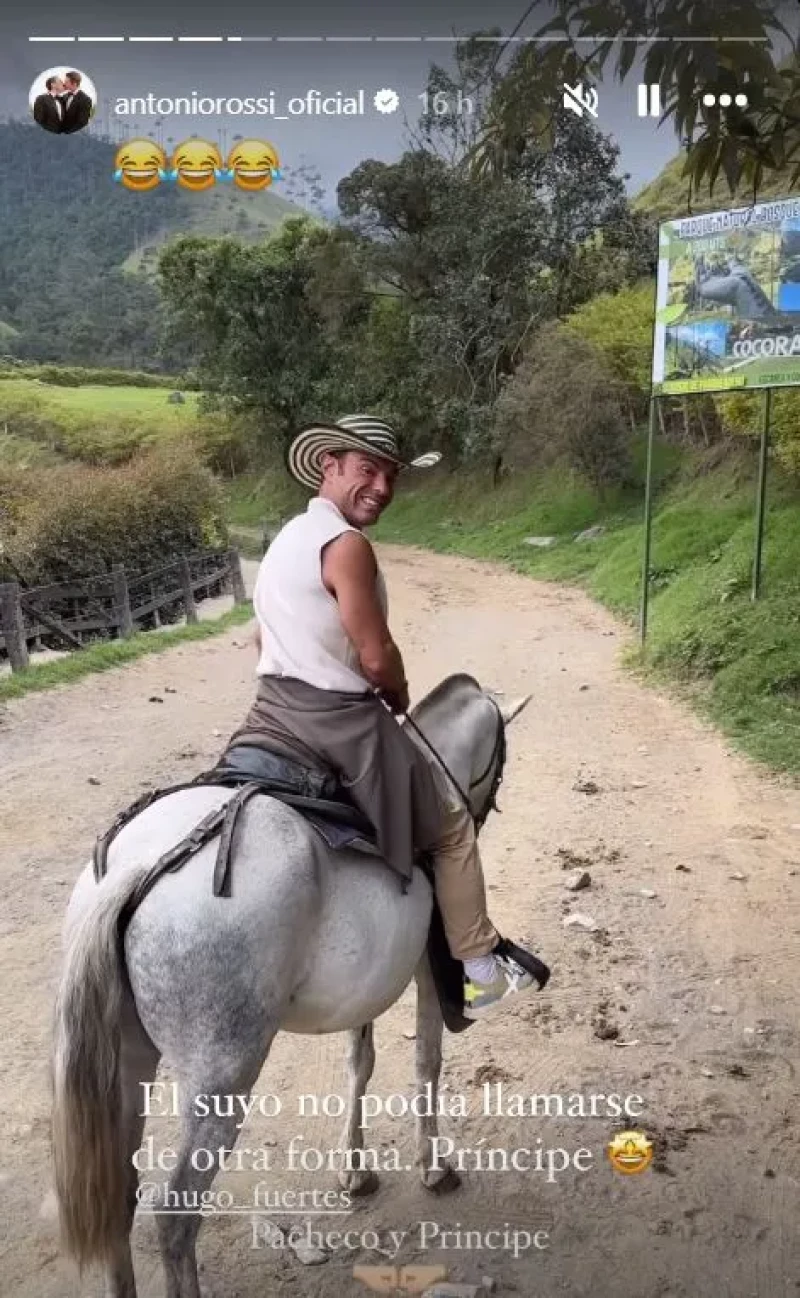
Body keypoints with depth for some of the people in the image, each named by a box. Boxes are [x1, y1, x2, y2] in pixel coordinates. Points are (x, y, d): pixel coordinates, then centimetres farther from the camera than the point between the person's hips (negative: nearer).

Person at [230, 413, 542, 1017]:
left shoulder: (289, 536, 11)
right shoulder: (348, 544, -20)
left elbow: (265, 639, 18)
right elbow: (378, 659, -19)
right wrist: (401, 699, 1)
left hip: (275, 712, 9)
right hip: (343, 722, -8)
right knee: (453, 826, 10)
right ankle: (479, 968, 19)